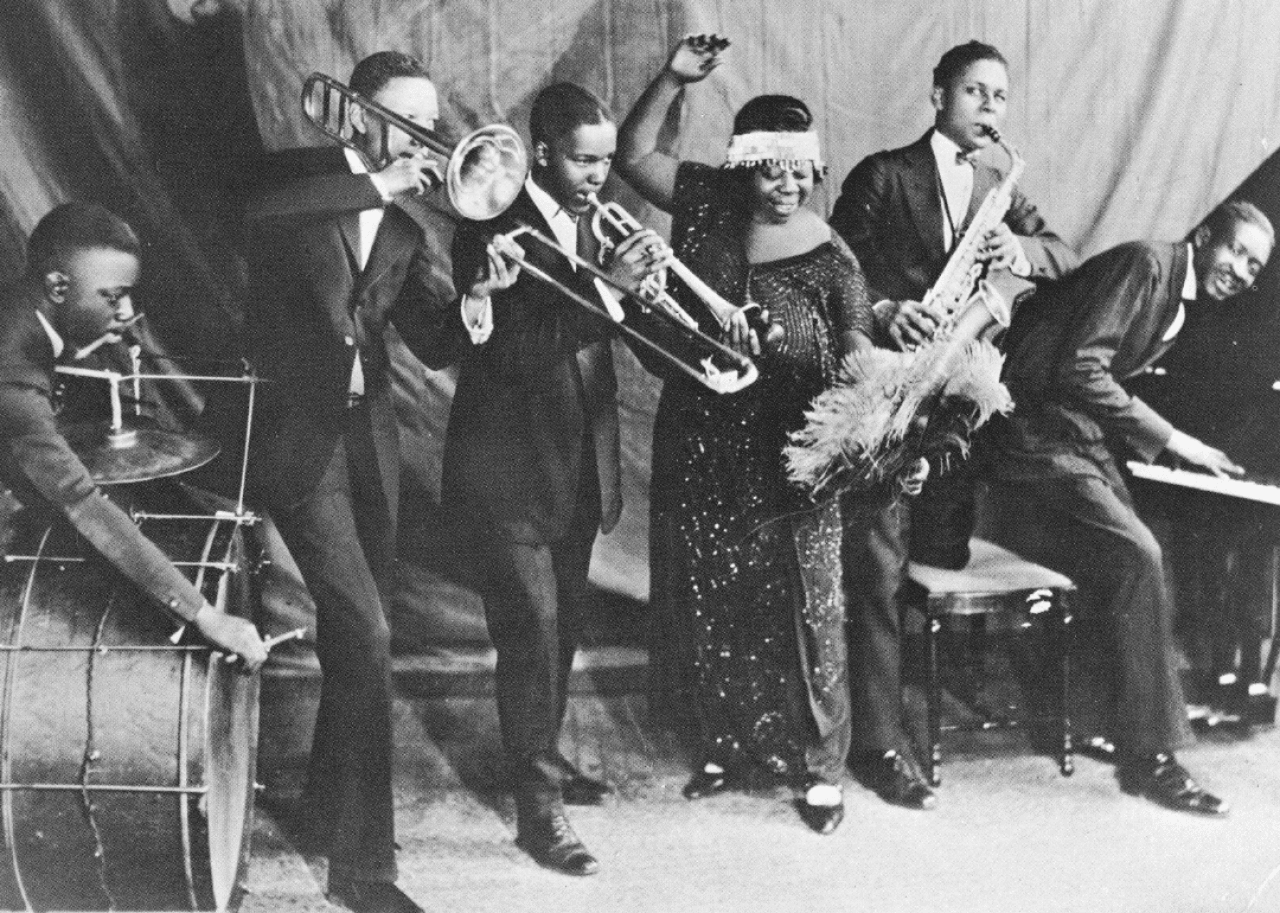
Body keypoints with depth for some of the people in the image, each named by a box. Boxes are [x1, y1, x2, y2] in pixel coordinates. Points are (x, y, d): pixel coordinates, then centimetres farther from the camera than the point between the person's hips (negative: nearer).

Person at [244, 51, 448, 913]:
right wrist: (375, 185, -26)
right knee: (365, 636, -15)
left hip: (370, 434, 6)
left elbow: (432, 341, 6)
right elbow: (253, 211, -30)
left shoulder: (405, 216, 10)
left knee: (360, 631, 13)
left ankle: (331, 798, 36)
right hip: (298, 433, -6)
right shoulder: (298, 180, -5)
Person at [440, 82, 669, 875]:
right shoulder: (493, 228, -16)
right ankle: (538, 806, 3)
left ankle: (545, 755, 36)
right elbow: (514, 350, -26)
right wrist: (605, 286, -33)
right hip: (513, 465, -7)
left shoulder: (593, 220, 5)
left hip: (579, 463, 7)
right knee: (532, 630, -6)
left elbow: (594, 334, 6)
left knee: (565, 624, 18)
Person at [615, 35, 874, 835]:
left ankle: (817, 763, 22)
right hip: (699, 450, 3)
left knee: (799, 610, 5)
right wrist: (673, 81, -13)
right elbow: (633, 154, 0)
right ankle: (729, 745, 33)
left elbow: (856, 351, -15)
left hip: (787, 463, -3)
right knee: (707, 605, 13)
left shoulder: (830, 259, -10)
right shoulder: (710, 203, -2)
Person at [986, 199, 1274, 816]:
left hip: (1083, 436, 10)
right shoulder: (1145, 263, -14)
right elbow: (1080, 371, -22)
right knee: (1137, 558, -19)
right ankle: (1149, 756, -13)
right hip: (1040, 434, -10)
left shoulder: (1184, 302, 15)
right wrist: (1169, 439, -18)